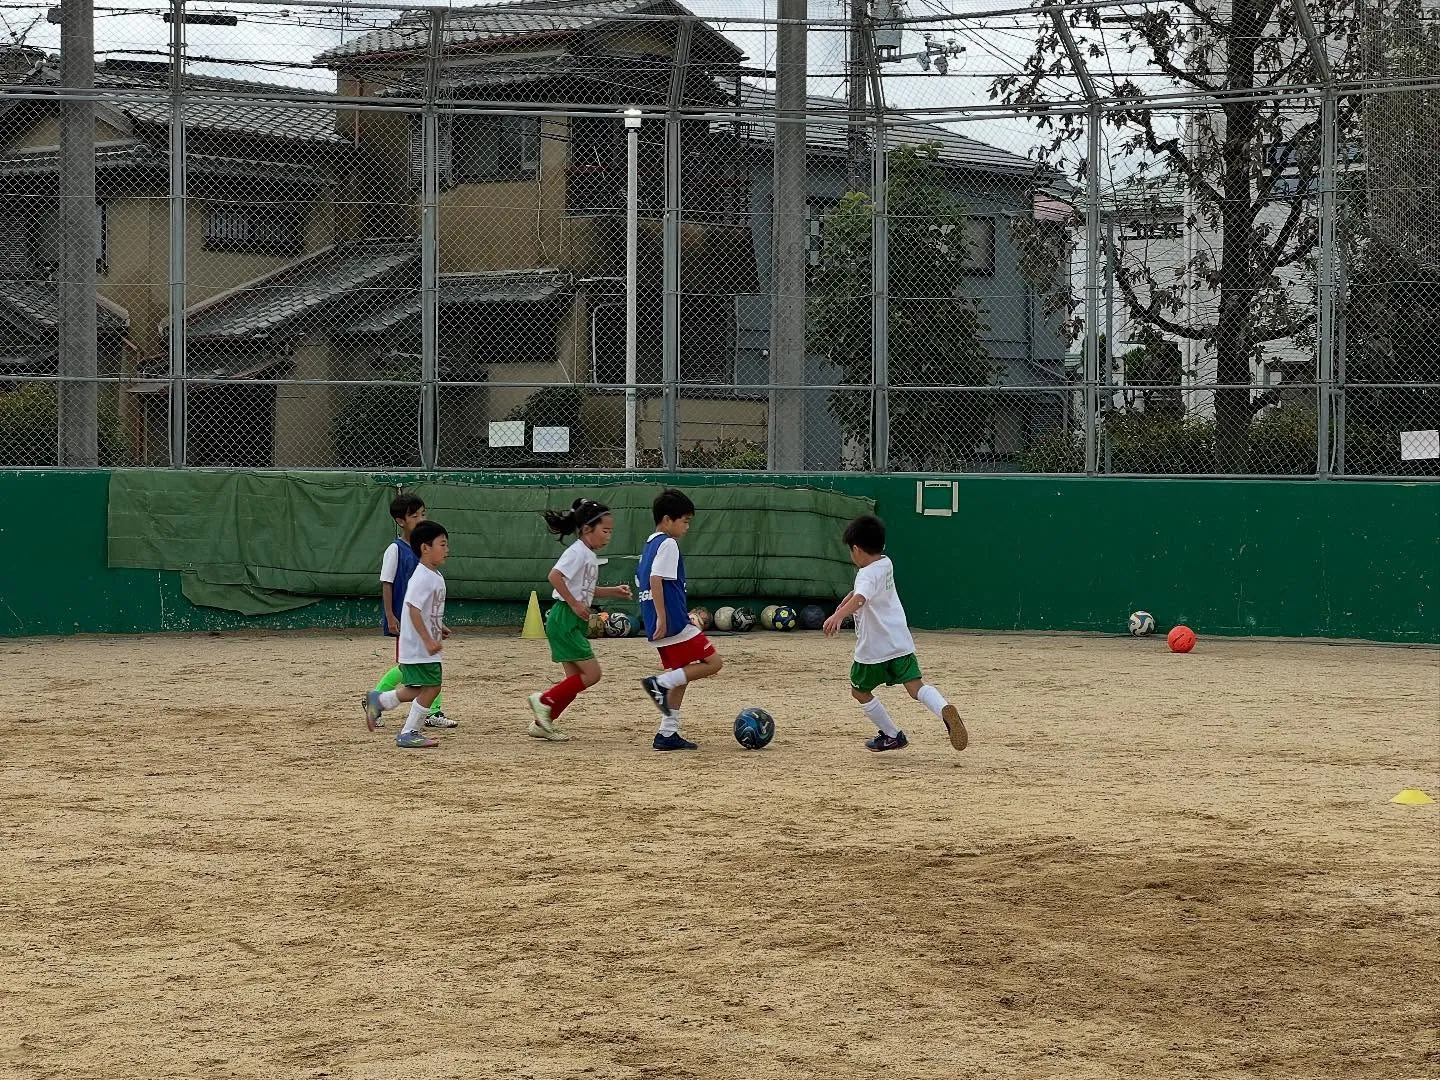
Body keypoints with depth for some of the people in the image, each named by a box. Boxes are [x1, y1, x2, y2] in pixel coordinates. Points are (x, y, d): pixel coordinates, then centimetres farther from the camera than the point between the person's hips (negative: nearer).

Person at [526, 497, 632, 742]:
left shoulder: (590, 556, 16)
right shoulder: (577, 552, -14)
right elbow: (555, 576, -26)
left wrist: (614, 591, 17)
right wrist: (574, 604, -23)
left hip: (575, 621, 10)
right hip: (564, 619, -10)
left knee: (575, 679, 11)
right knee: (591, 673, -11)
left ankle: (542, 723, 16)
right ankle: (545, 700, -2)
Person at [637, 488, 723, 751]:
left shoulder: (649, 545, 19)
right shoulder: (668, 544, -10)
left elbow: (642, 582, 25)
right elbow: (656, 579, -21)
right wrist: (662, 618, -24)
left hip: (661, 628, 10)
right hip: (674, 623, -10)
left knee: (680, 676, 13)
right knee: (712, 662, -4)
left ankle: (667, 734, 10)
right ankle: (660, 683, -14)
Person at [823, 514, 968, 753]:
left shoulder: (868, 574, -18)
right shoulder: (886, 563, 10)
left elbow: (860, 598, -41)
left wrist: (839, 615, -57)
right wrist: (845, 603, 44)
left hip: (873, 648, -7)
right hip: (900, 642, 7)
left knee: (860, 691, 16)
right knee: (916, 686, -5)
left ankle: (892, 735, 22)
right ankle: (944, 709, -34)